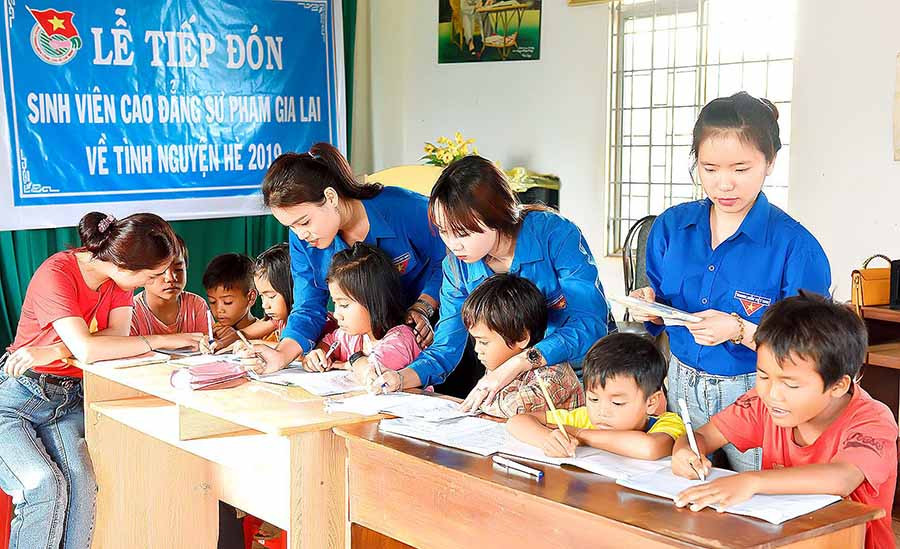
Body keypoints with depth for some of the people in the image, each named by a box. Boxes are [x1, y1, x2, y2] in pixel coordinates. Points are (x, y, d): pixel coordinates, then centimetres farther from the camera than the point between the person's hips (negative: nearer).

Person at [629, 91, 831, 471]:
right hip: (682, 387, 4)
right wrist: (649, 305, -11)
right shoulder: (671, 226, 0)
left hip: (754, 398, -4)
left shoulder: (795, 246, -15)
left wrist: (741, 331, -27)